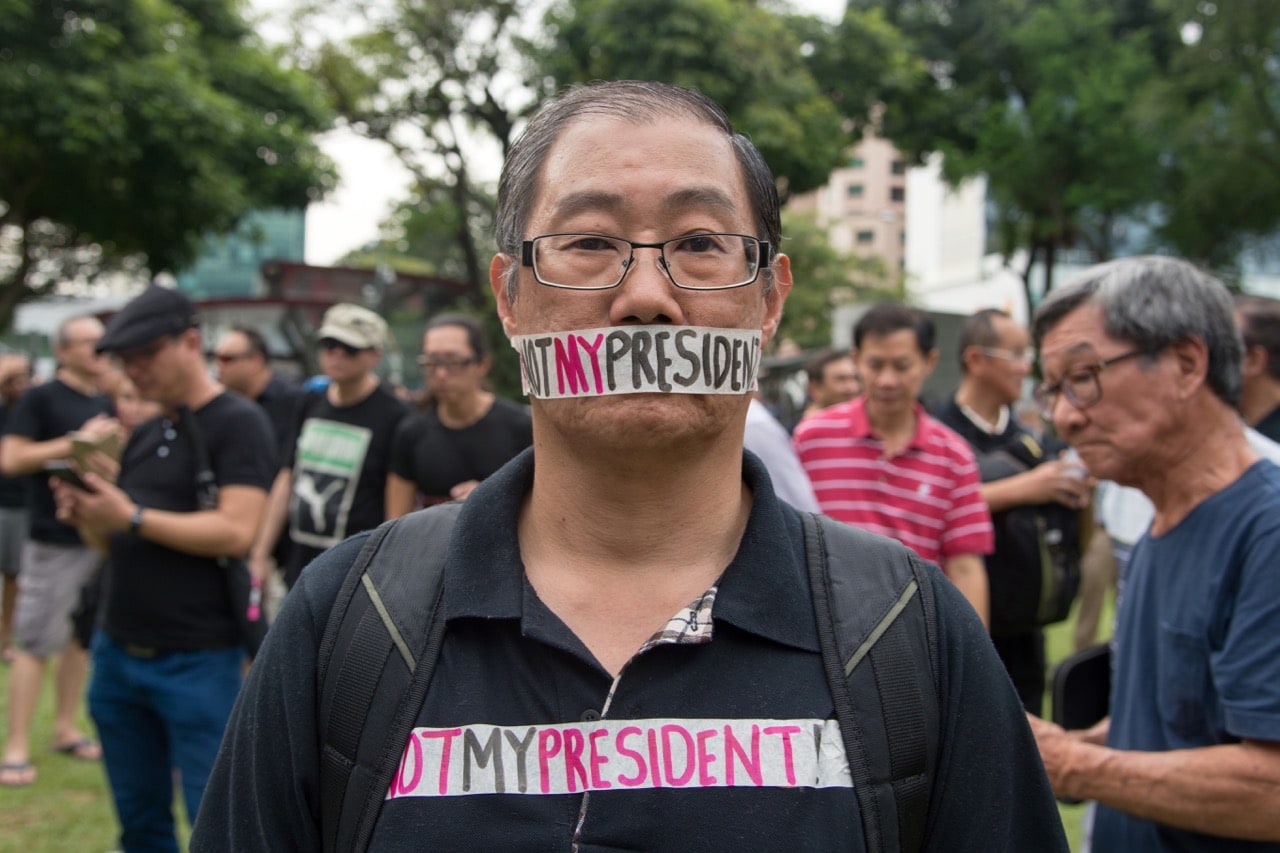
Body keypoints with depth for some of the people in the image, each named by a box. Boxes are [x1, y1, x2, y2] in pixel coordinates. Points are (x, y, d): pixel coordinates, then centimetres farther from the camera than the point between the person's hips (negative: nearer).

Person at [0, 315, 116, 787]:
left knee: (82, 637, 13)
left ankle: (65, 729, 23)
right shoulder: (41, 398, -6)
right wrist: (78, 442, -18)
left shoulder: (104, 405, 14)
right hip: (55, 540, -7)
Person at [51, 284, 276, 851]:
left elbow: (236, 532, -20)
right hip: (117, 652, 8)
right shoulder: (144, 436, 14)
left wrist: (131, 517, -19)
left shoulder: (238, 424, -9)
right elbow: (119, 542, 17)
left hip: (197, 662, -7)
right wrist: (87, 515, -4)